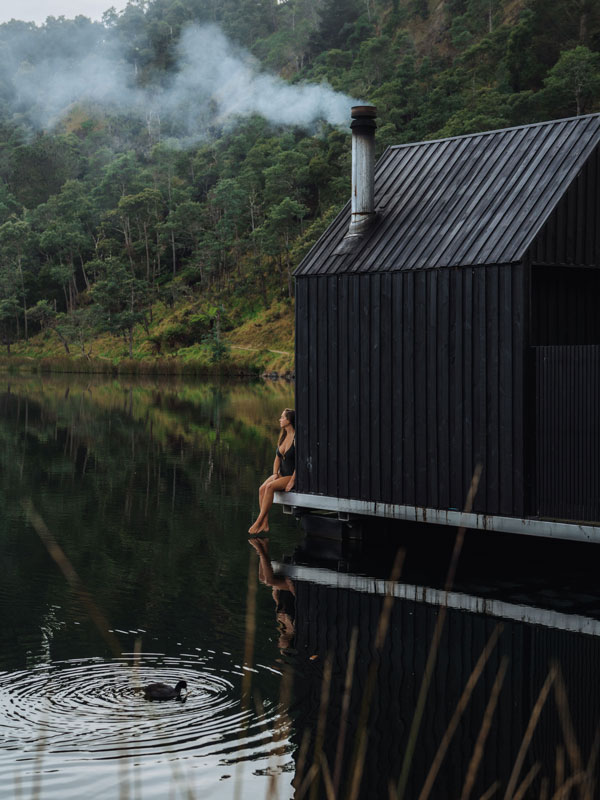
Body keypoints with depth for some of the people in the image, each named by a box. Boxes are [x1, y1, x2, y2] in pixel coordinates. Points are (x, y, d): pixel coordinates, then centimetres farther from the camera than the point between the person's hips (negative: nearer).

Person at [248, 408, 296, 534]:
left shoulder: (296, 438, -14)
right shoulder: (283, 437, 11)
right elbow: (277, 458, 14)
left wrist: (292, 481, -21)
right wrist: (275, 474, -2)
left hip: (294, 476, -7)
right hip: (282, 474, 7)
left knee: (270, 487, -29)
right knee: (262, 489, -19)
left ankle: (258, 522, -28)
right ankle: (265, 524, -22)